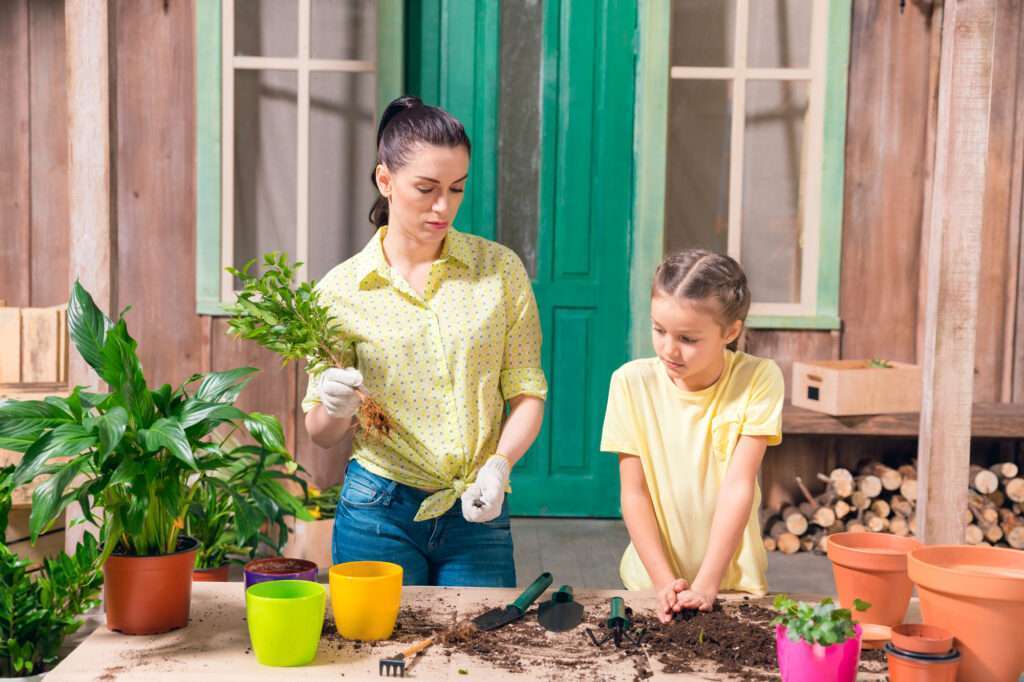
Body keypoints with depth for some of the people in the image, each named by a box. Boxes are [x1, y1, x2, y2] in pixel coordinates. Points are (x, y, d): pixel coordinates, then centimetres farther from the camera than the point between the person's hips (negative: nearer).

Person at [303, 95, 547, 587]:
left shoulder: (501, 270, 0)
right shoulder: (340, 290, -2)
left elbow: (527, 392, 1)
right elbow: (322, 436, 4)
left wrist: (498, 464, -15)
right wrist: (334, 407, -18)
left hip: (476, 515, 1)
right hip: (377, 510, -1)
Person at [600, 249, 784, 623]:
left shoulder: (758, 379, -9)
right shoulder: (632, 382, -7)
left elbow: (738, 486, -12)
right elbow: (634, 492, -6)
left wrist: (705, 585, -16)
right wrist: (664, 582, -14)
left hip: (733, 580, -1)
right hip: (651, 581, 1)